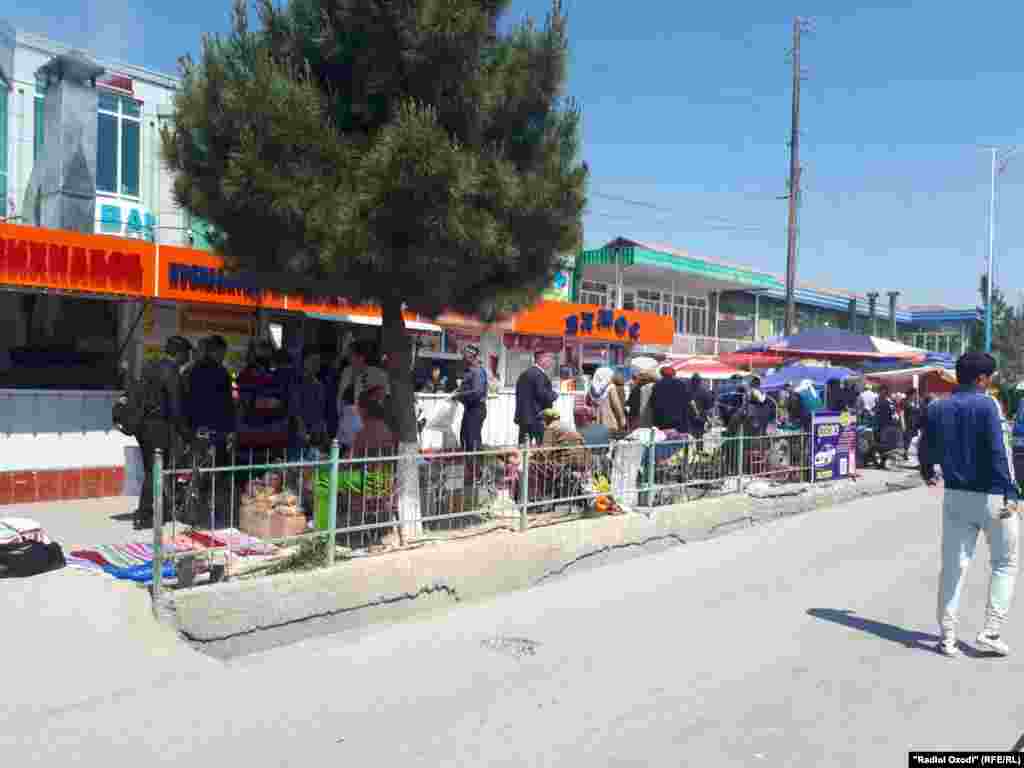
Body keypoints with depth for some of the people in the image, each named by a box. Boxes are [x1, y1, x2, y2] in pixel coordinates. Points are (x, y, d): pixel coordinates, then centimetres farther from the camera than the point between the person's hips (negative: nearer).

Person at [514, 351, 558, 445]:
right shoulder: (540, 375, -13)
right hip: (537, 419, -9)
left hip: (522, 417, 9)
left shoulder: (523, 374, 14)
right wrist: (554, 395, -2)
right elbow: (543, 395, -20)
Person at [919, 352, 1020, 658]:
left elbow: (926, 449, 16)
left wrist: (927, 473, 35)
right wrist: (1010, 494, -19)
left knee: (953, 566, 8)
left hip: (956, 495, 4)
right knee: (1005, 563, 14)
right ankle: (991, 631, 9)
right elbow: (999, 452, -19)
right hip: (991, 495, -4)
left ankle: (947, 637, 10)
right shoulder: (986, 405, -11)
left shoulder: (935, 409, 5)